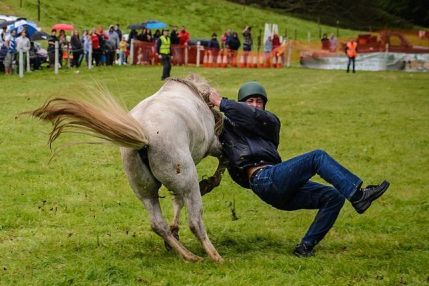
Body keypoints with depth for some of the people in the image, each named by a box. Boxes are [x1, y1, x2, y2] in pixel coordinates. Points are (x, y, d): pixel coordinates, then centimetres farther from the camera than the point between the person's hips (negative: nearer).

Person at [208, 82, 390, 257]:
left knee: (334, 198, -8)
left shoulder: (270, 123, 25)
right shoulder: (227, 125, 19)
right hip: (264, 179, -6)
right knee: (317, 157, -20)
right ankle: (357, 195, -33)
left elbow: (261, 118, 1)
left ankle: (306, 246, -9)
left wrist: (222, 103, -2)